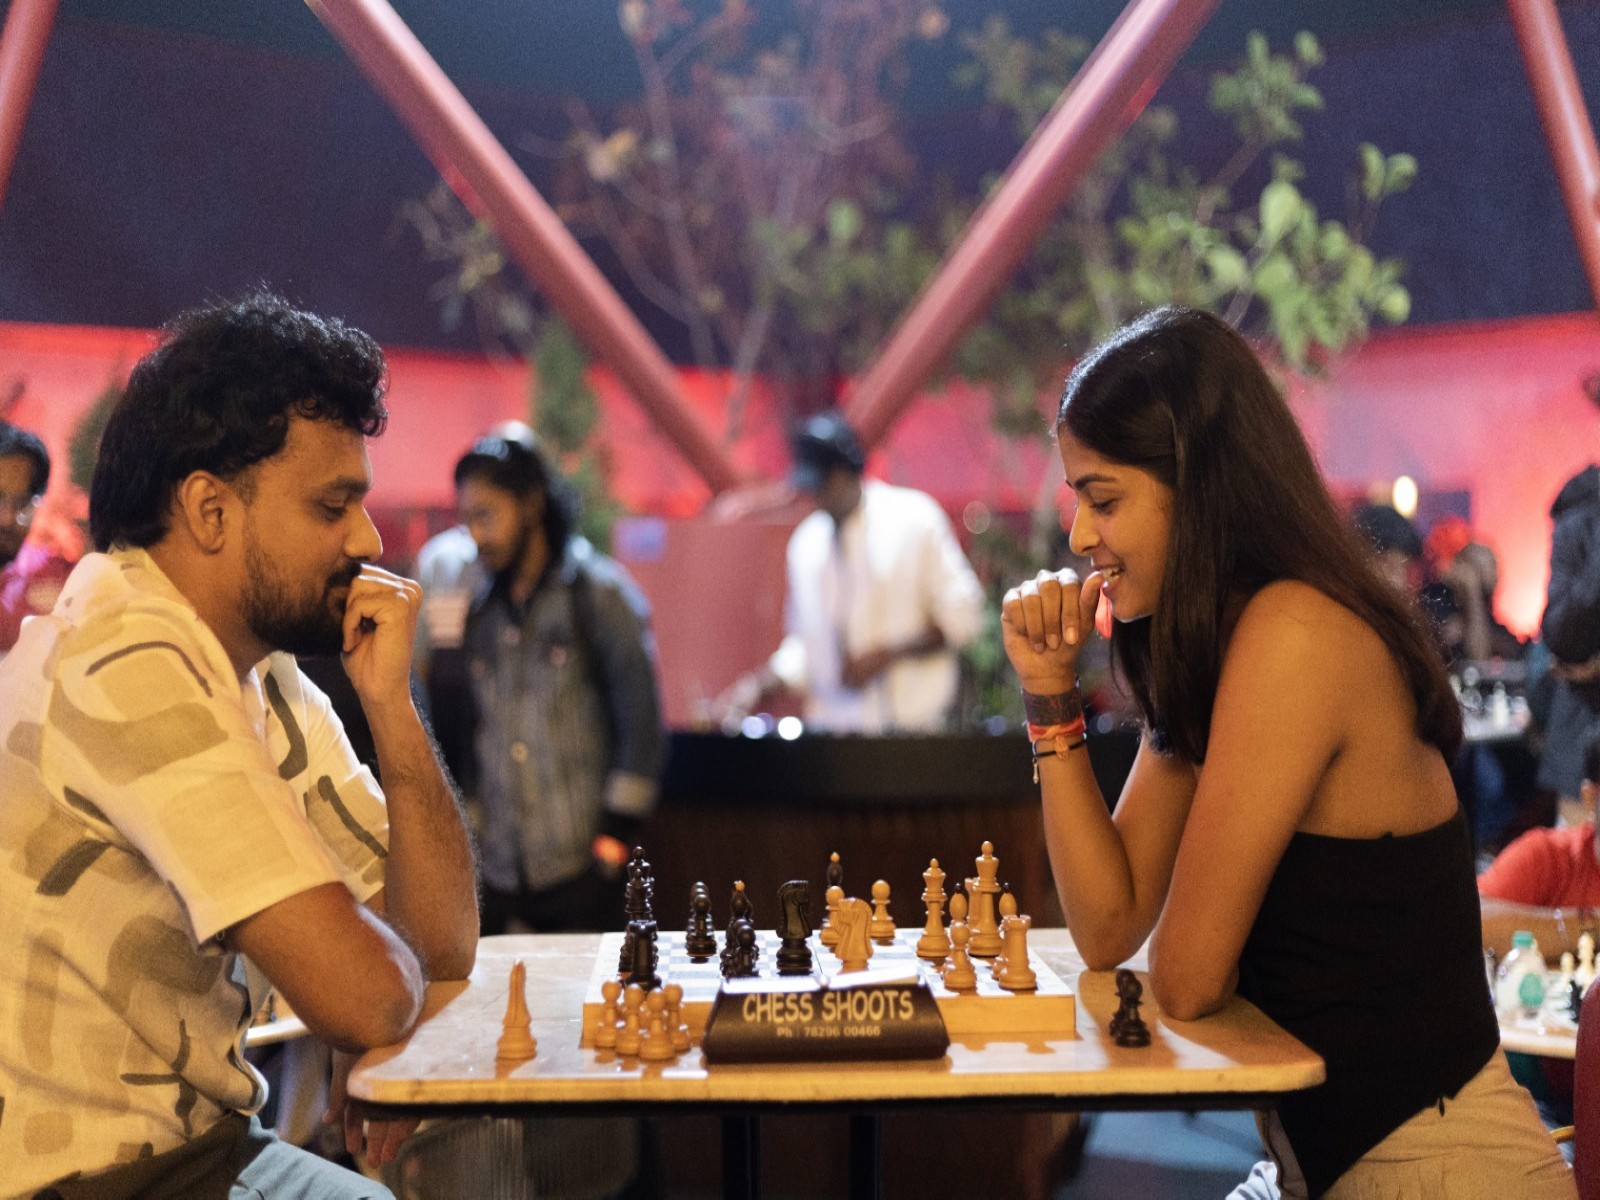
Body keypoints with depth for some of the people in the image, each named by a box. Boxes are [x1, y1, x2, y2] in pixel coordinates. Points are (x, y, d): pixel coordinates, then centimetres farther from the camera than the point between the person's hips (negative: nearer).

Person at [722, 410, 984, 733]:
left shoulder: (915, 519, -1)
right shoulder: (805, 542, 12)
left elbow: (962, 617, -3)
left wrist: (886, 655, -11)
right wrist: (758, 684, 2)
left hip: (908, 722, -3)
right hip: (829, 725, 4)